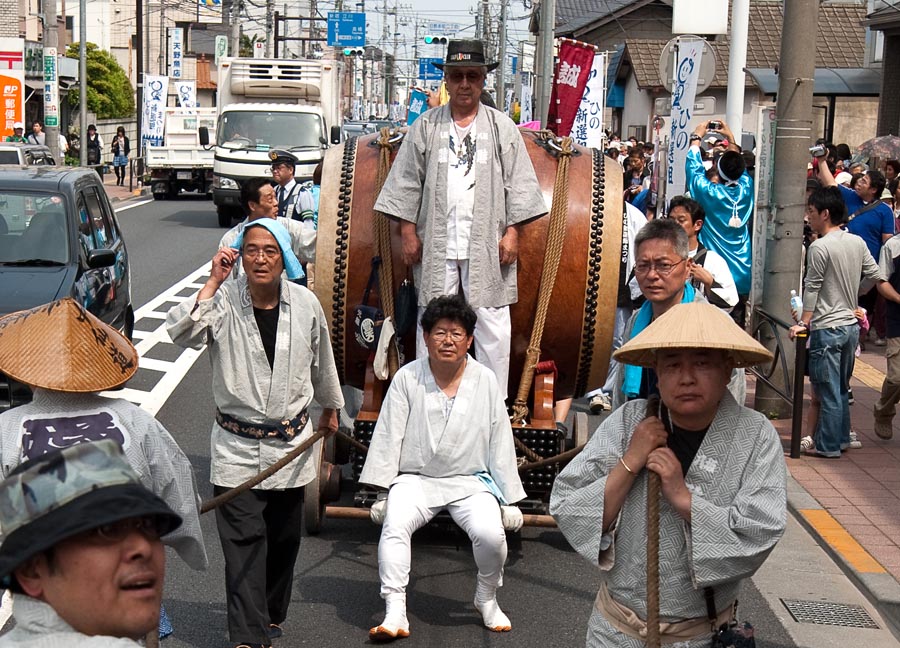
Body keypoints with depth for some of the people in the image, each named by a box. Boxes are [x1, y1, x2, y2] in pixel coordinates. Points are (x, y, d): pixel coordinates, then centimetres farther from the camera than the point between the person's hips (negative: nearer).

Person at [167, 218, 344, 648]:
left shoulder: (305, 304, -2)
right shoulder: (224, 302, -10)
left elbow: (322, 361, 15)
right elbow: (182, 333, -28)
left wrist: (330, 407, 28)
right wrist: (213, 282, -25)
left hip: (292, 442, 3)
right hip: (237, 446, -3)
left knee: (284, 537, 14)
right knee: (242, 541, -6)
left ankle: (271, 613, 34)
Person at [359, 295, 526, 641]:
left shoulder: (485, 381, 0)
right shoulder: (407, 378, -2)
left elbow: (500, 443, 4)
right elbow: (388, 437, 0)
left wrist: (509, 500, 4)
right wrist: (380, 491, -3)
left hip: (471, 481, 0)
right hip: (416, 479, 0)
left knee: (491, 534, -25)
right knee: (394, 525, -30)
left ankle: (487, 599, 5)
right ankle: (395, 614, -26)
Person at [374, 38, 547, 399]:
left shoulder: (502, 128, 8)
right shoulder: (425, 126, 10)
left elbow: (518, 184, 7)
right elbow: (407, 183, 10)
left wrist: (512, 232, -1)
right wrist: (408, 231, 3)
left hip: (487, 243, 0)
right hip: (436, 243, 1)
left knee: (492, 322, 0)